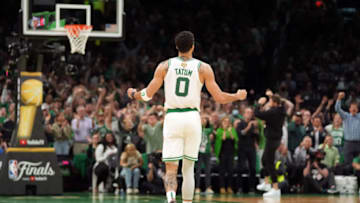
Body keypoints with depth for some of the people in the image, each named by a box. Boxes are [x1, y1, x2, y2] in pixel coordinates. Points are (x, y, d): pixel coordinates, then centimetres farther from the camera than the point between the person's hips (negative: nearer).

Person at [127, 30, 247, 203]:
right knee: (188, 168, 13)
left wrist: (133, 94, 24)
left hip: (172, 118, 0)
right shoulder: (203, 68, 2)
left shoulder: (164, 66, 3)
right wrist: (238, 96, 20)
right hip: (192, 119, 0)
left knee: (171, 169, -3)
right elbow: (219, 97, 1)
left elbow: (148, 94, 2)